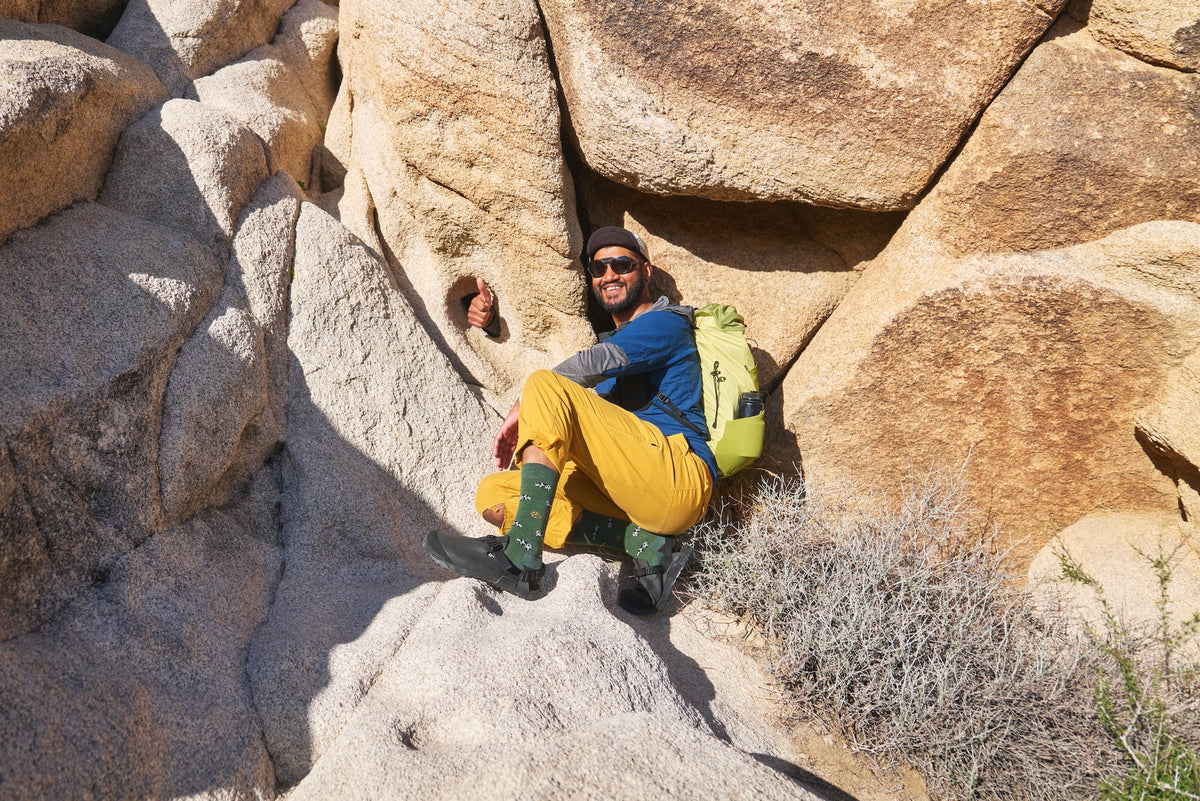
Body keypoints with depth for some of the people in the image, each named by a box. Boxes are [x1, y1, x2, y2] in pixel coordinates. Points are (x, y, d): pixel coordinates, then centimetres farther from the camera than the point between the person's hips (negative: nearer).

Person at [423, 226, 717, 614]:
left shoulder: (666, 323, 5)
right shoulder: (611, 341, 32)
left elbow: (594, 364, -13)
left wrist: (522, 407, -5)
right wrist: (491, 322, 19)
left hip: (679, 478, -8)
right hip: (621, 492, 9)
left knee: (545, 386, -21)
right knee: (493, 495, -3)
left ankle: (520, 560, -33)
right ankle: (643, 541, -16)